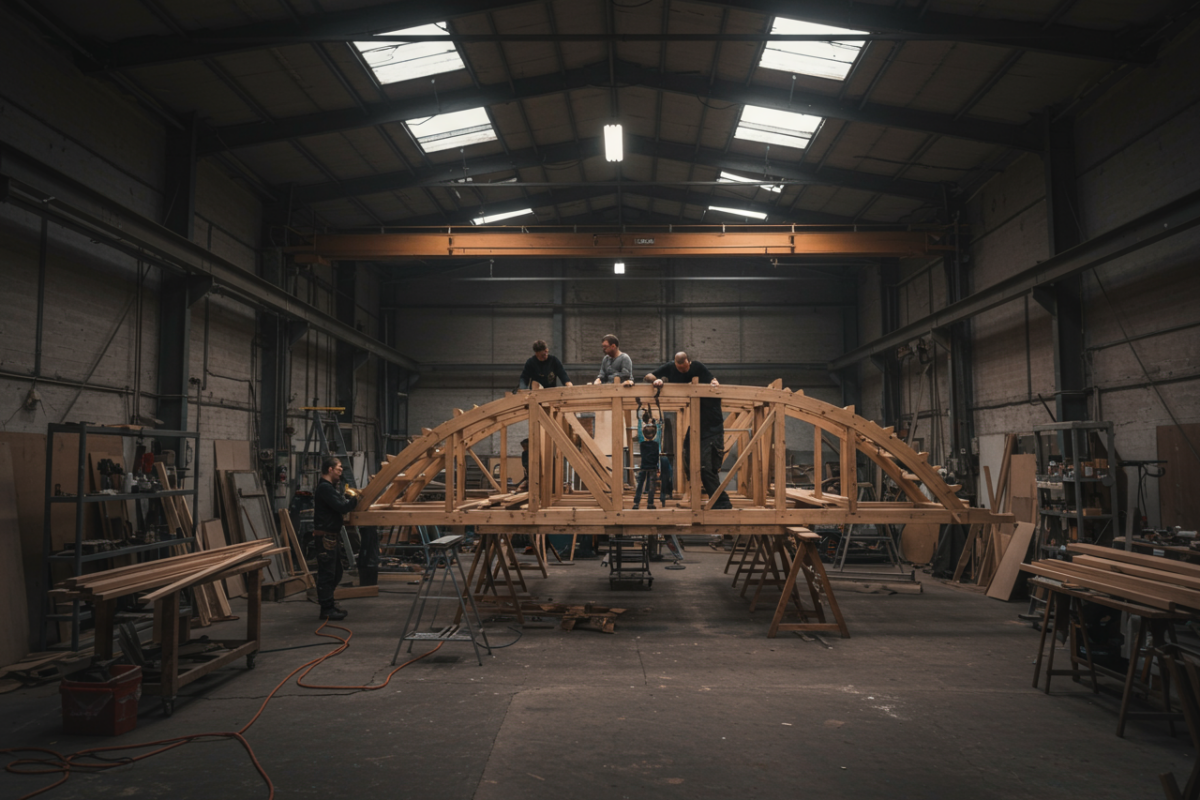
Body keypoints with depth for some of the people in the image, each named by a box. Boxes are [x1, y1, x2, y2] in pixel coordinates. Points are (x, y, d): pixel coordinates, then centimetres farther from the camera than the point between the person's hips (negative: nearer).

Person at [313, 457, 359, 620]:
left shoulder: (329, 487, 18)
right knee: (327, 573, -5)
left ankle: (329, 604, 27)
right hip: (325, 536, -11)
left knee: (336, 572, 17)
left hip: (330, 536, 11)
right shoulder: (325, 488, -16)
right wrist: (356, 500, -9)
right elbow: (341, 507, -22)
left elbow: (340, 504, 15)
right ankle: (326, 609, 0)